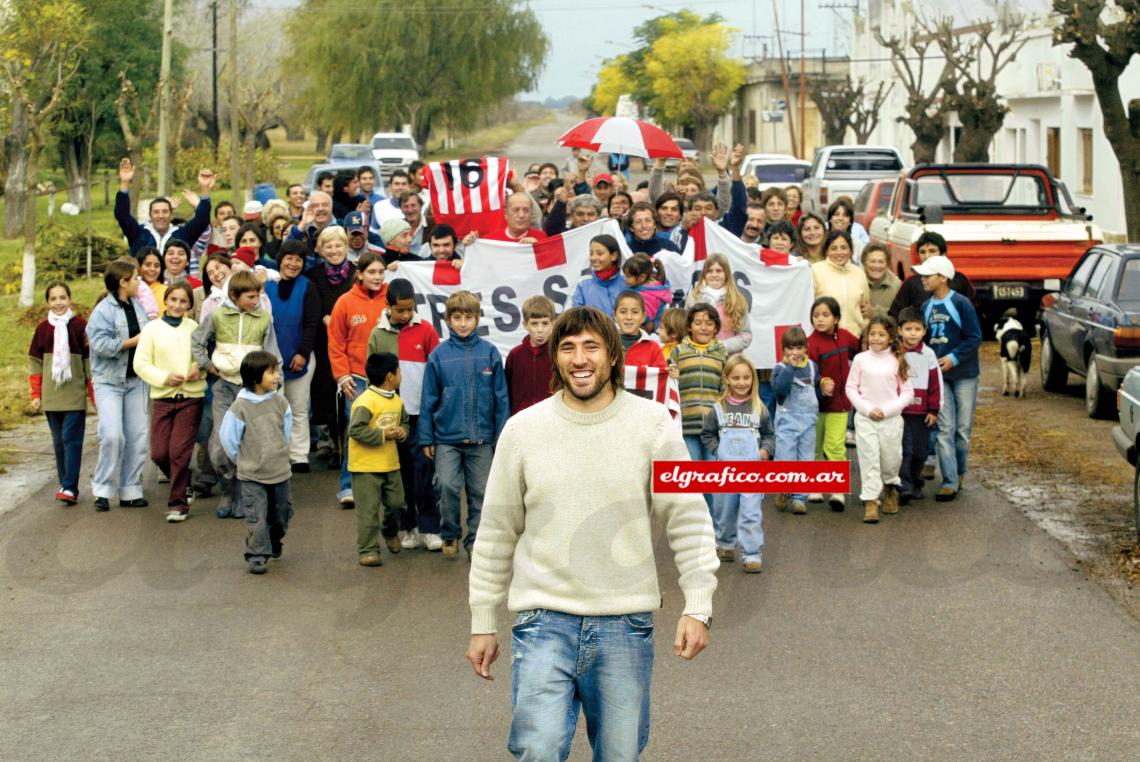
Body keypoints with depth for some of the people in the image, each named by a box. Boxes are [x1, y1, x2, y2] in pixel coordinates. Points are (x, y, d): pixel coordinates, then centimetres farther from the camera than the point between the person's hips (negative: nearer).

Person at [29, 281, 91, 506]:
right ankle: (65, 485, 15)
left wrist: (94, 393, -2)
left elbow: (90, 361, -1)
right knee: (58, 442, 8)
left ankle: (70, 488, -10)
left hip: (74, 395, -4)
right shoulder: (43, 328, 6)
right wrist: (36, 395, 5)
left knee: (71, 439, -8)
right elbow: (35, 363, 9)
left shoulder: (80, 326, -4)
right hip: (51, 396, 4)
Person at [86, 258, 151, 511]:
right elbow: (100, 344, -21)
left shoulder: (138, 307, 10)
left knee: (137, 437, 5)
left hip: (135, 380, 7)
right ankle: (103, 490, -4)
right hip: (109, 380, -7)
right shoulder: (104, 310, -11)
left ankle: (130, 491, 13)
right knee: (113, 435, -16)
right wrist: (132, 342, -16)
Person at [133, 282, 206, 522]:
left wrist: (199, 368, -8)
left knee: (180, 452, -7)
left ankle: (178, 503, 4)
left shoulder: (194, 328, 4)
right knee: (159, 453, -1)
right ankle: (183, 485, 27)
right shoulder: (152, 328, 3)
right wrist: (165, 377, -13)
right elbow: (141, 364, 0)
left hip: (191, 396, -1)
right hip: (162, 397, 1)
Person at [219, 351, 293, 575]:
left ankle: (274, 543, 42)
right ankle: (256, 557, 3)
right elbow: (228, 437, -5)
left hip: (280, 471, 4)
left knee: (281, 513, 18)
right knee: (256, 518, -5)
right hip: (251, 475, -4)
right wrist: (241, 461, 5)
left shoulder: (280, 402, -1)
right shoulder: (240, 407, -14)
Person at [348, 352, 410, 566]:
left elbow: (405, 421, 23)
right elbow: (355, 429, -24)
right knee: (369, 510, -3)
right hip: (366, 466, -7)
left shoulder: (397, 401, 8)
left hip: (390, 464, 7)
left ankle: (390, 532, 43)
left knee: (396, 504, 14)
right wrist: (382, 435, -22)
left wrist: (403, 431, -1)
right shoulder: (366, 401, -19)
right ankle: (368, 550, 5)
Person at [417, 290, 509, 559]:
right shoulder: (439, 355, 0)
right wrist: (426, 438, 2)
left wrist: (502, 435, 1)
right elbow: (429, 399, 4)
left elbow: (501, 398, 3)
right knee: (448, 487, -10)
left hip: (482, 438, 1)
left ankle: (475, 541, 20)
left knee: (480, 491, 6)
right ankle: (450, 535, 11)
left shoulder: (489, 353, 0)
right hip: (447, 437, -1)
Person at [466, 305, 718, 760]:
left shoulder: (652, 424, 0)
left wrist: (698, 606, -7)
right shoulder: (523, 430, 2)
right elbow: (497, 534, 9)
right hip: (545, 619, 0)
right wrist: (482, 624, 9)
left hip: (627, 625, 1)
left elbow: (688, 521, 1)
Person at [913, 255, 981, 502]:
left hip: (964, 374, -4)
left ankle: (959, 472, 24)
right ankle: (949, 482, -4)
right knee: (945, 429, -3)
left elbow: (975, 338, -10)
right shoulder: (926, 307, 7)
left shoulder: (961, 303, -9)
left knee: (963, 428, 5)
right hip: (939, 374, 4)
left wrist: (954, 357, -18)